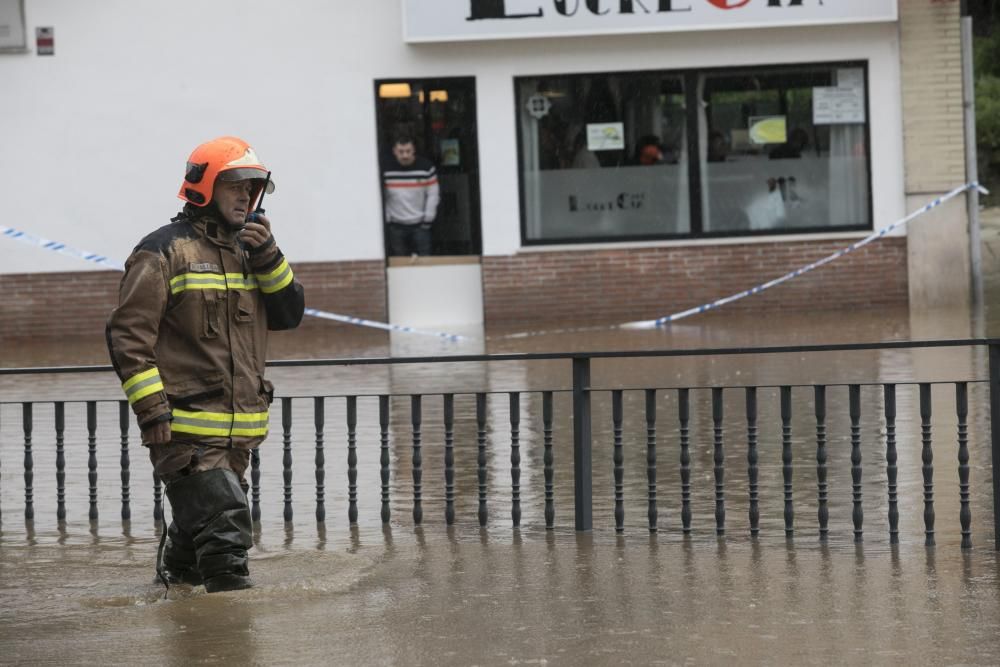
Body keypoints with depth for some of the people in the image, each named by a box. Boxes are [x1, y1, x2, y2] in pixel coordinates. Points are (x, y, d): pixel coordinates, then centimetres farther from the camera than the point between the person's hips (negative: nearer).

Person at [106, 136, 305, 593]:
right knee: (224, 528, -16)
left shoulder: (248, 250, 17)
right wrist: (152, 410, -17)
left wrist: (267, 257, -5)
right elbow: (127, 334, -10)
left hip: (238, 433, 8)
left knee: (195, 529, 19)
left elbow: (288, 314, 10)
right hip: (186, 431, -7)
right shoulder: (165, 251, -7)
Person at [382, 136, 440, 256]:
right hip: (396, 225, 1)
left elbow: (434, 194, -1)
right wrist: (386, 218, -1)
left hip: (420, 224, -1)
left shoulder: (426, 167, -7)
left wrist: (428, 219, -3)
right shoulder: (386, 169, -6)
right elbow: (379, 196, 2)